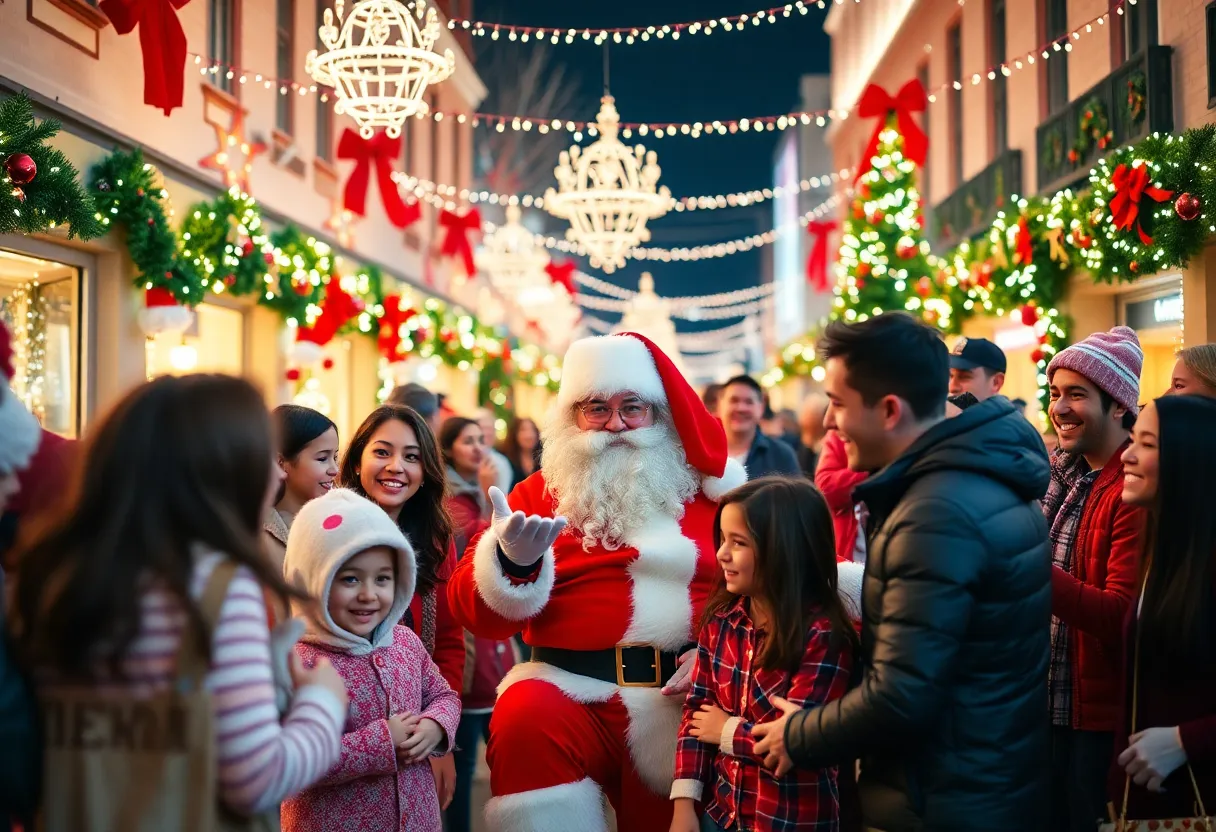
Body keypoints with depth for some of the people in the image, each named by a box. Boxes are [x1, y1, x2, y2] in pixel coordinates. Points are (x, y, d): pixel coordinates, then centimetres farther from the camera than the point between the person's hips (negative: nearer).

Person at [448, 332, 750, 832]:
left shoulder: (707, 489, 9)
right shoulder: (537, 495, 7)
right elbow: (475, 611, 1)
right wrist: (512, 561, -20)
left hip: (686, 698, 2)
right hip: (572, 690, -1)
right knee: (524, 719, -29)